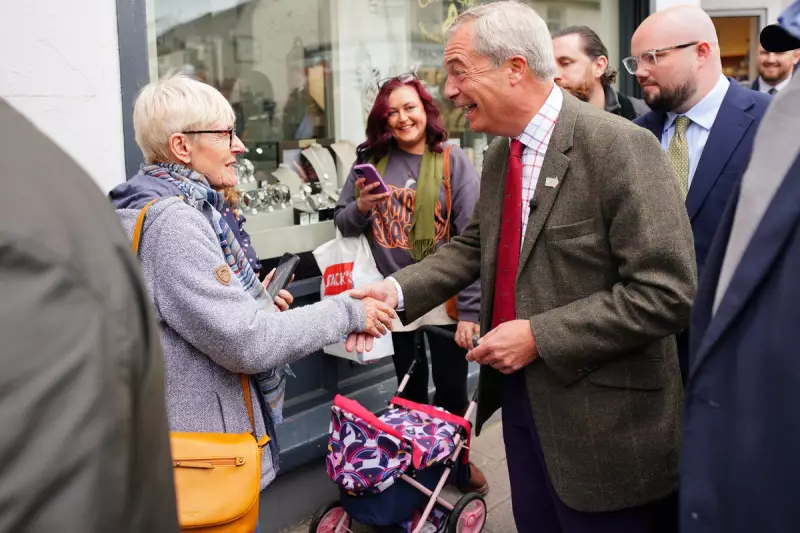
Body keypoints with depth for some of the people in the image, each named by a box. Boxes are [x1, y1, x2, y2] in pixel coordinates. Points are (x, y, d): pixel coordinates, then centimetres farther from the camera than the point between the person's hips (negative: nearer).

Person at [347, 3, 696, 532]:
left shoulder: (619, 146, -20)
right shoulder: (500, 155, 6)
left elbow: (667, 291, -23)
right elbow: (475, 246, 13)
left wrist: (539, 336, -23)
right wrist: (399, 288, -3)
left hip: (602, 419, -7)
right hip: (520, 396, 7)